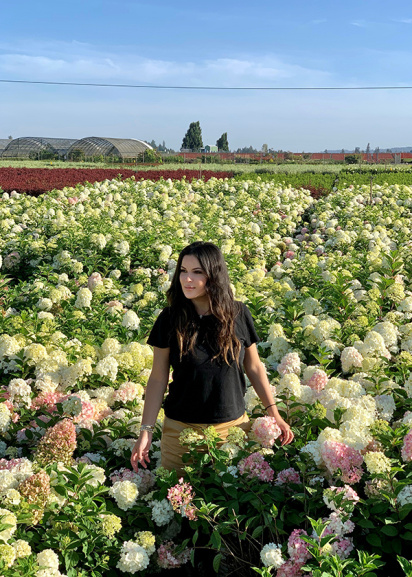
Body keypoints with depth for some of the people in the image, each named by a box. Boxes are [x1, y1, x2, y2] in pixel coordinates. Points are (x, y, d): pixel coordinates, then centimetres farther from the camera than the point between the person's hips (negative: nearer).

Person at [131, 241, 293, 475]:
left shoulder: (239, 315, -5)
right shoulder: (170, 319, -7)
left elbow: (254, 368, 5)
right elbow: (158, 378, -3)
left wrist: (274, 414, 5)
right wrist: (146, 430, -7)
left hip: (233, 426, 1)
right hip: (180, 429, -1)